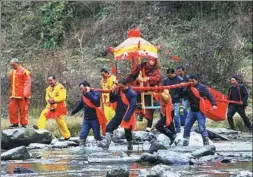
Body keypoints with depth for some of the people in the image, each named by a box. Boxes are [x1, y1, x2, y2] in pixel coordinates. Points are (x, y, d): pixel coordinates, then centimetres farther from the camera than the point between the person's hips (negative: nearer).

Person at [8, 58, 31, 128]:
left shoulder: (24, 71, -7)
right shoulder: (12, 72, 16)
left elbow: (27, 83, -11)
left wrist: (26, 94, -18)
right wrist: (11, 93, 17)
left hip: (22, 95, -7)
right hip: (13, 95, 7)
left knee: (23, 109, -2)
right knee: (12, 108, 3)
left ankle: (24, 124, 5)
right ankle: (15, 123, 12)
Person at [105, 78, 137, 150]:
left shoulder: (132, 94, -15)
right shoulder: (119, 91, 5)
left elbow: (132, 107, -20)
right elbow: (112, 100, 13)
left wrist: (127, 117, -28)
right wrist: (112, 92, -5)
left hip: (127, 117, -6)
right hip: (118, 115, 6)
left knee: (128, 133, 5)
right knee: (109, 127, -7)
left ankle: (130, 147, 22)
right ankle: (106, 145, -10)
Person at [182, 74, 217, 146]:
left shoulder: (202, 87, -7)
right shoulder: (188, 88, 9)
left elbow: (209, 96, -12)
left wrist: (213, 104, -26)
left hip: (200, 111, -6)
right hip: (192, 111, 6)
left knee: (202, 128, -9)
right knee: (187, 126, 5)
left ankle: (206, 143, -1)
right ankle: (185, 142, 16)